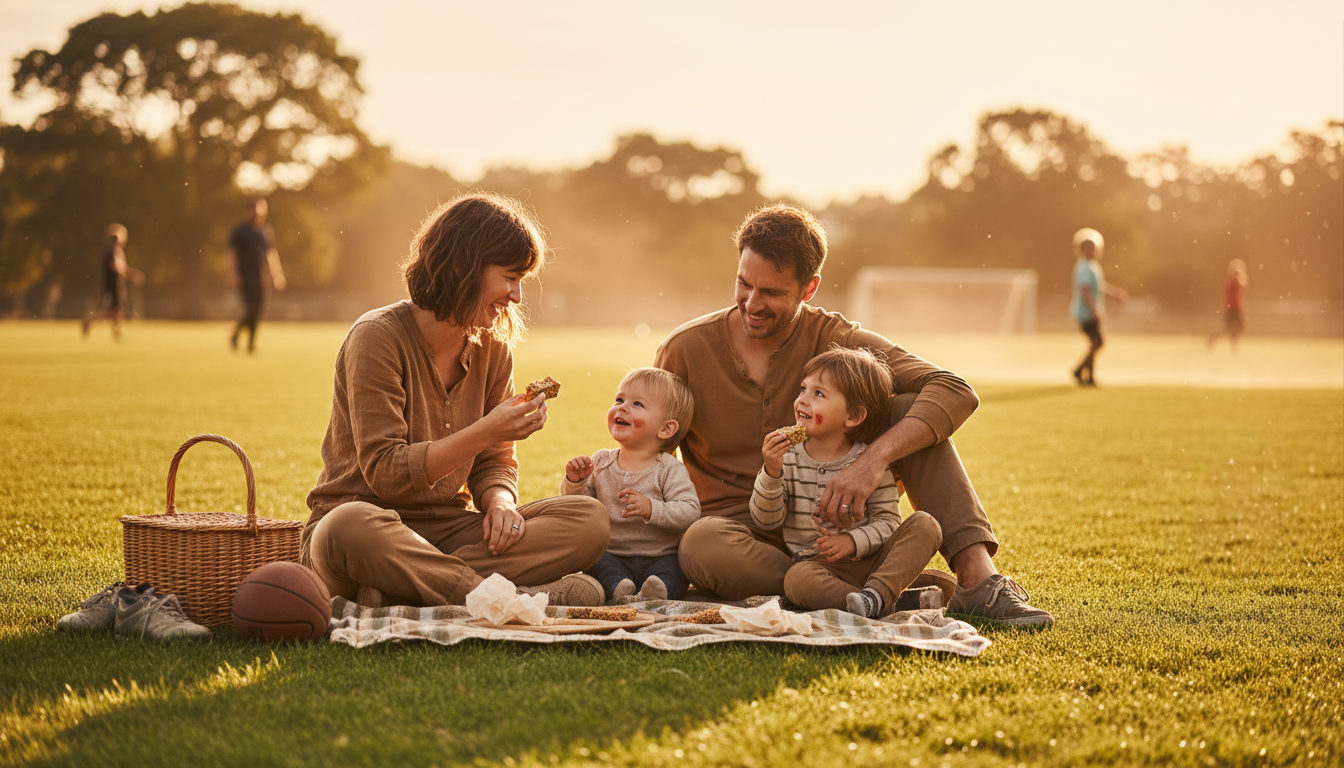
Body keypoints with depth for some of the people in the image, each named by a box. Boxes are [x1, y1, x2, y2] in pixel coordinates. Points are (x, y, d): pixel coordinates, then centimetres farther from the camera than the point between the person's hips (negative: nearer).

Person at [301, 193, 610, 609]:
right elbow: (384, 473, -17)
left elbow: (495, 464, 10)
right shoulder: (377, 338, -12)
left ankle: (398, 594, -28)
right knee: (350, 528, -43)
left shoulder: (492, 349, 7)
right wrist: (484, 432, -26)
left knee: (589, 519, -16)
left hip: (447, 531, 6)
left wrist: (499, 501, -14)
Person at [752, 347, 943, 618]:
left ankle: (877, 594, -36)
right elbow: (765, 520, 0)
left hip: (869, 559, 1)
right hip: (817, 564, -1)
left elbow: (887, 520, -2)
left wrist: (854, 541, -21)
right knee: (797, 579, -35)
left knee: (924, 525, -20)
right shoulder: (787, 457, 4)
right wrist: (771, 473, -15)